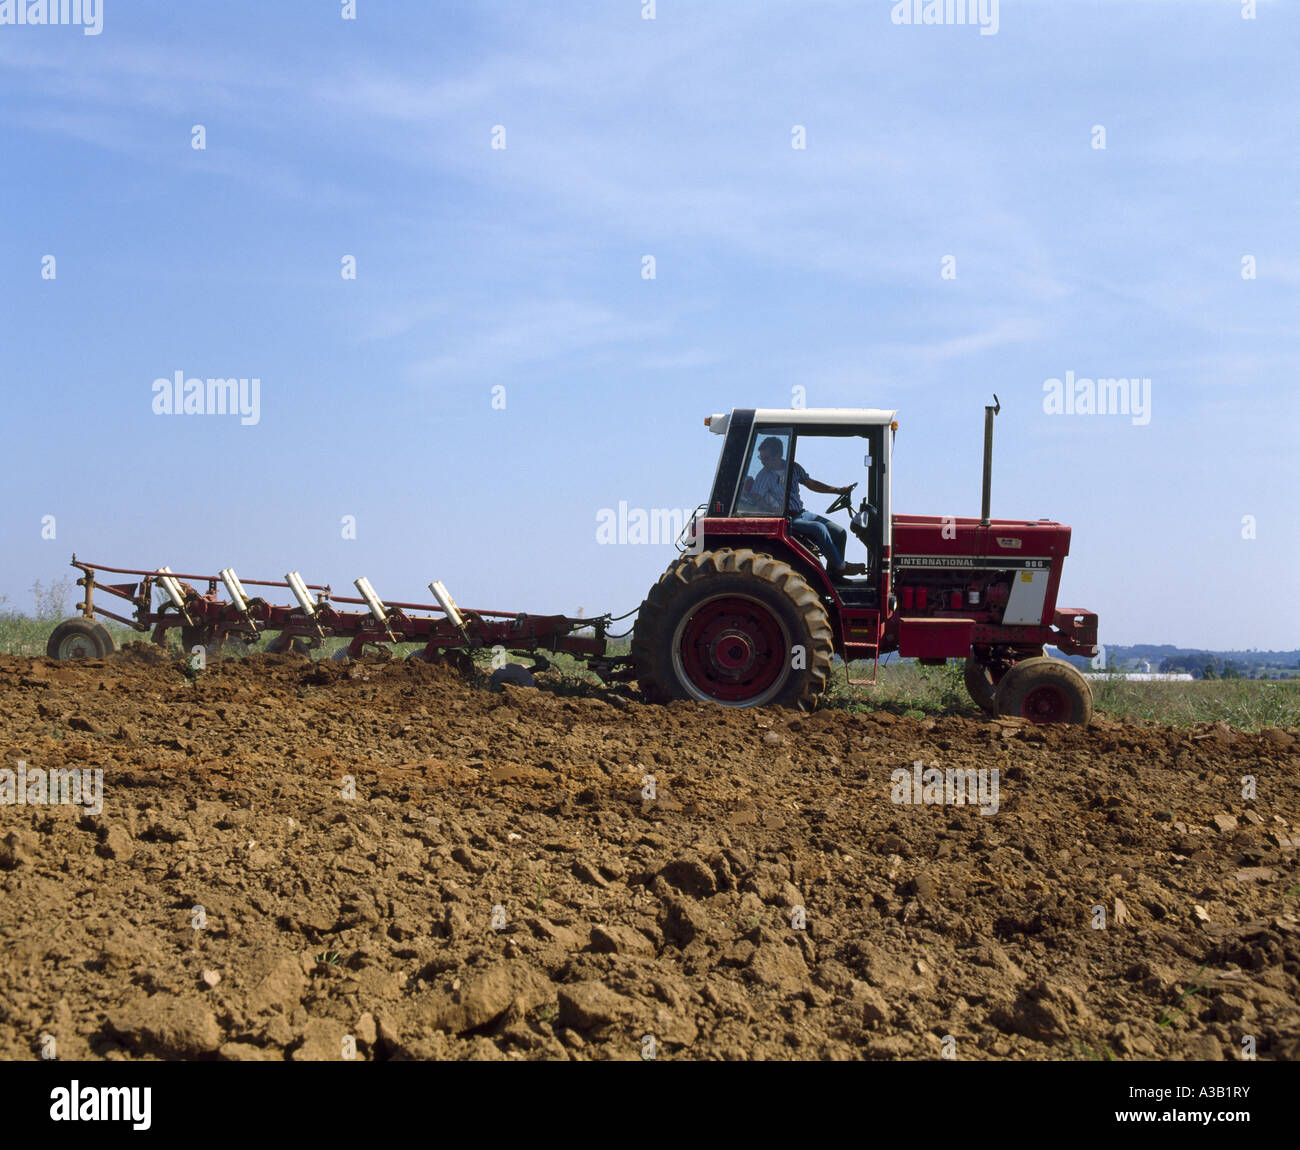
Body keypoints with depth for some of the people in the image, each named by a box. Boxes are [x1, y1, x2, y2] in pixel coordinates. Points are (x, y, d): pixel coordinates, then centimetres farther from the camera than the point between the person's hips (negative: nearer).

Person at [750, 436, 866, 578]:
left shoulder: (793, 468, 8)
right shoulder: (764, 476, -8)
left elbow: (811, 484, 18)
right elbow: (755, 497, -20)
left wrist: (838, 490, 12)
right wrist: (774, 510, -35)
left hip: (802, 514, 7)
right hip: (787, 520, -7)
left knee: (840, 533, -4)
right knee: (819, 528, -29)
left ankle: (833, 572, 7)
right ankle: (841, 567, -17)